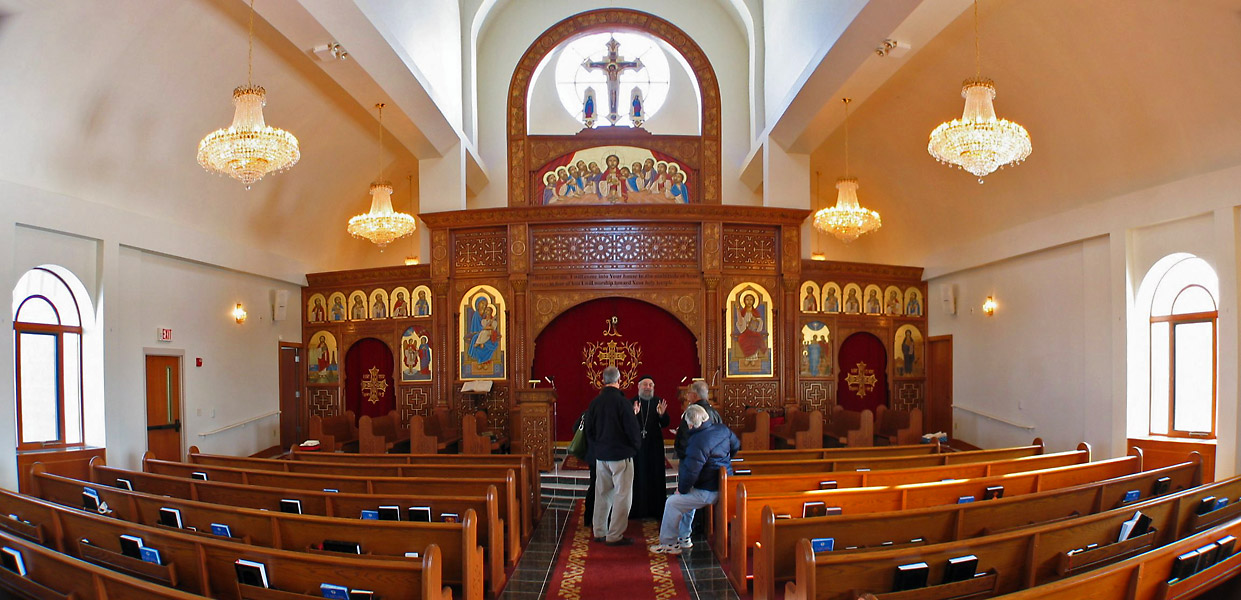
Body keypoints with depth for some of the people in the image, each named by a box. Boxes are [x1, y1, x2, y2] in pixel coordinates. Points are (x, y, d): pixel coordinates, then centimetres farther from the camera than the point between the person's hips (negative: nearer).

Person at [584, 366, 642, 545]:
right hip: (621, 456, -6)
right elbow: (632, 430, -13)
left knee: (602, 494, 15)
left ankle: (599, 532, 22)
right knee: (622, 495, 2)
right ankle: (615, 536, 3)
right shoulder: (623, 402, -16)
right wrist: (636, 446, 6)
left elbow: (588, 430, 9)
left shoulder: (595, 402, 2)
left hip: (601, 456, 6)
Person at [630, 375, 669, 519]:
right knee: (638, 477, 2)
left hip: (654, 446, 1)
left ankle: (656, 508, 14)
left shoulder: (658, 402, 2)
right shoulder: (631, 403, -1)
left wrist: (662, 415, -23)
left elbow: (665, 424, -3)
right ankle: (638, 509, 11)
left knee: (655, 476, 4)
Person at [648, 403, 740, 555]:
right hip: (724, 484, 10)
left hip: (710, 492, -9)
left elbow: (690, 473, -22)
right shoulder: (722, 429, -2)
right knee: (686, 499, 27)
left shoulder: (698, 443, -26)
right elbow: (736, 445, 16)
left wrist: (681, 489, -4)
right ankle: (684, 538, 32)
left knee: (672, 502, 0)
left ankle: (669, 544, 10)